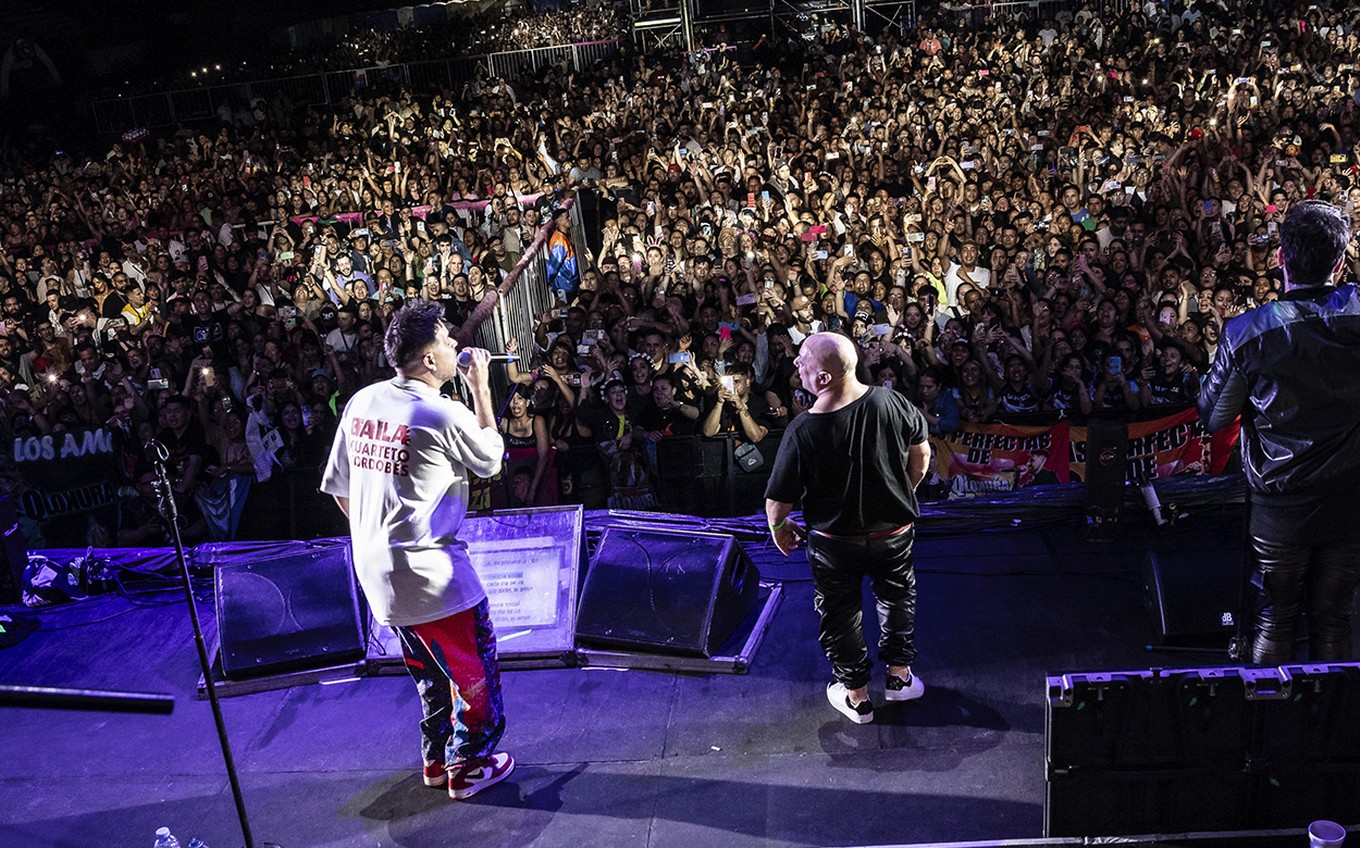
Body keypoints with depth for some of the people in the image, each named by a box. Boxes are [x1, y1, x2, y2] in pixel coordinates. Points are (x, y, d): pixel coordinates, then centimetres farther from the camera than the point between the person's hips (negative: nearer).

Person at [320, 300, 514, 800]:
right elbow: (491, 459, 2)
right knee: (474, 669, 11)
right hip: (431, 572, -8)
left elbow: (338, 488, 10)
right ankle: (468, 768, 22)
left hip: (375, 569, 8)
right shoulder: (446, 416, -19)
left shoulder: (361, 403, 3)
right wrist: (480, 388, 3)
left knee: (431, 670, 25)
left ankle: (437, 759, 37)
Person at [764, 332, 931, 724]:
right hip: (896, 530, 3)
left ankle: (856, 695, 35)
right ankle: (900, 675, 43)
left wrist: (778, 526, 3)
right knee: (897, 598, 28)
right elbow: (921, 452, -1)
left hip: (837, 541, -3)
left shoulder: (802, 431, -29)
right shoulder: (892, 402, -19)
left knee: (840, 612, 20)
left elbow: (778, 502, -20)